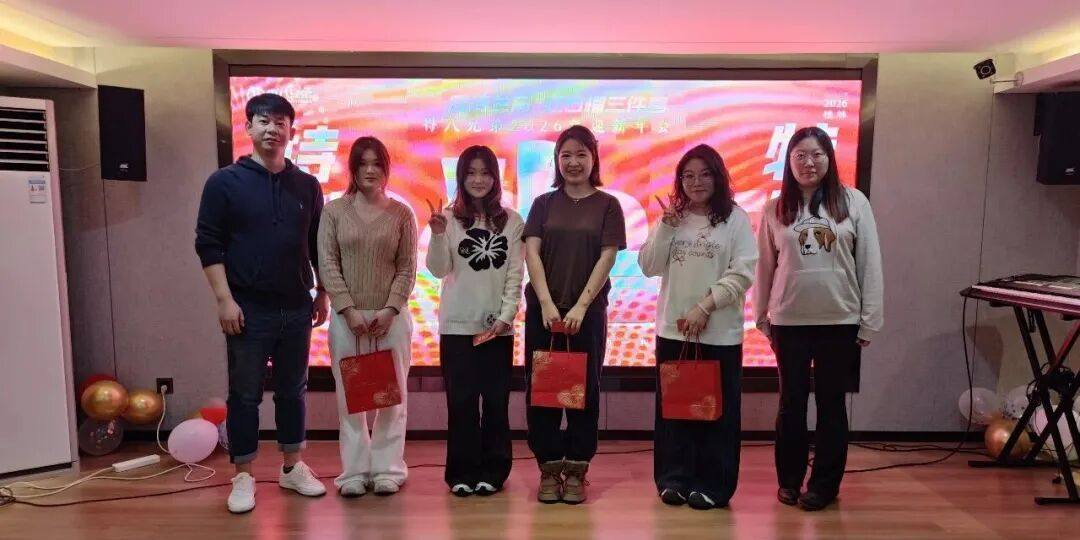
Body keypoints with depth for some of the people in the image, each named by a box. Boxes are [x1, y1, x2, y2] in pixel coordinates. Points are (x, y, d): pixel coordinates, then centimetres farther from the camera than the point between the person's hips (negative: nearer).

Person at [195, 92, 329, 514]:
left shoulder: (307, 186, 7)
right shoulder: (224, 182, -3)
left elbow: (318, 246, 12)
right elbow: (208, 245, -5)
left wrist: (322, 294, 9)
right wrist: (224, 299, -12)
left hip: (296, 308, 3)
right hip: (248, 308, -3)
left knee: (293, 391, 13)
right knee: (245, 395, 6)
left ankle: (293, 468, 26)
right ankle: (243, 477, 19)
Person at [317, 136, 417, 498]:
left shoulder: (401, 214, 4)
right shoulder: (334, 211, 3)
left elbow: (407, 269, 1)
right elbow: (327, 265, -2)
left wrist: (390, 310, -11)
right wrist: (349, 310, -10)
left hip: (392, 317, 0)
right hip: (346, 317, 0)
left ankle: (388, 470, 14)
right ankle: (354, 471, 14)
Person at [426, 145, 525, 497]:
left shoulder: (512, 221, 3)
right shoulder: (449, 219, 1)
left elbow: (515, 276, 1)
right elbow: (438, 270, -7)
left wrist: (505, 316, -9)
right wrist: (437, 235, -23)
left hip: (498, 327, 1)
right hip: (457, 325, 0)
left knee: (496, 401, 6)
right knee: (461, 401, 4)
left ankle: (492, 472, 19)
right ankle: (462, 473, 17)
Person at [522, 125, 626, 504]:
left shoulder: (607, 205, 4)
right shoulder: (544, 203, 8)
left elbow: (607, 258, -4)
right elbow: (532, 252, -1)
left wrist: (580, 306, -13)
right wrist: (546, 304, -12)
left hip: (587, 310, -1)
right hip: (543, 309, 2)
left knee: (585, 389, 4)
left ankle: (576, 471, 15)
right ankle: (549, 469, 14)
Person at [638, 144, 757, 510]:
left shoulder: (735, 218, -1)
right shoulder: (672, 218, 9)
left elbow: (743, 273, -8)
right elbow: (650, 267, 2)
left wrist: (704, 307, -15)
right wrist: (666, 226, -7)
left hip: (720, 332, -3)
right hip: (672, 329, 3)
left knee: (717, 409, 4)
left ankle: (711, 485, 16)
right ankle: (674, 478, 22)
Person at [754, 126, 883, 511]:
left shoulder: (853, 202, -1)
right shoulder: (775, 209, 2)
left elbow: (870, 264, -1)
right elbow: (765, 267, 6)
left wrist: (869, 321, -3)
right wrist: (762, 316, 7)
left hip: (840, 321, -1)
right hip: (789, 322, 1)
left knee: (831, 403, 8)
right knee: (791, 402, 10)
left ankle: (824, 484, 21)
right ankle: (789, 479, 25)